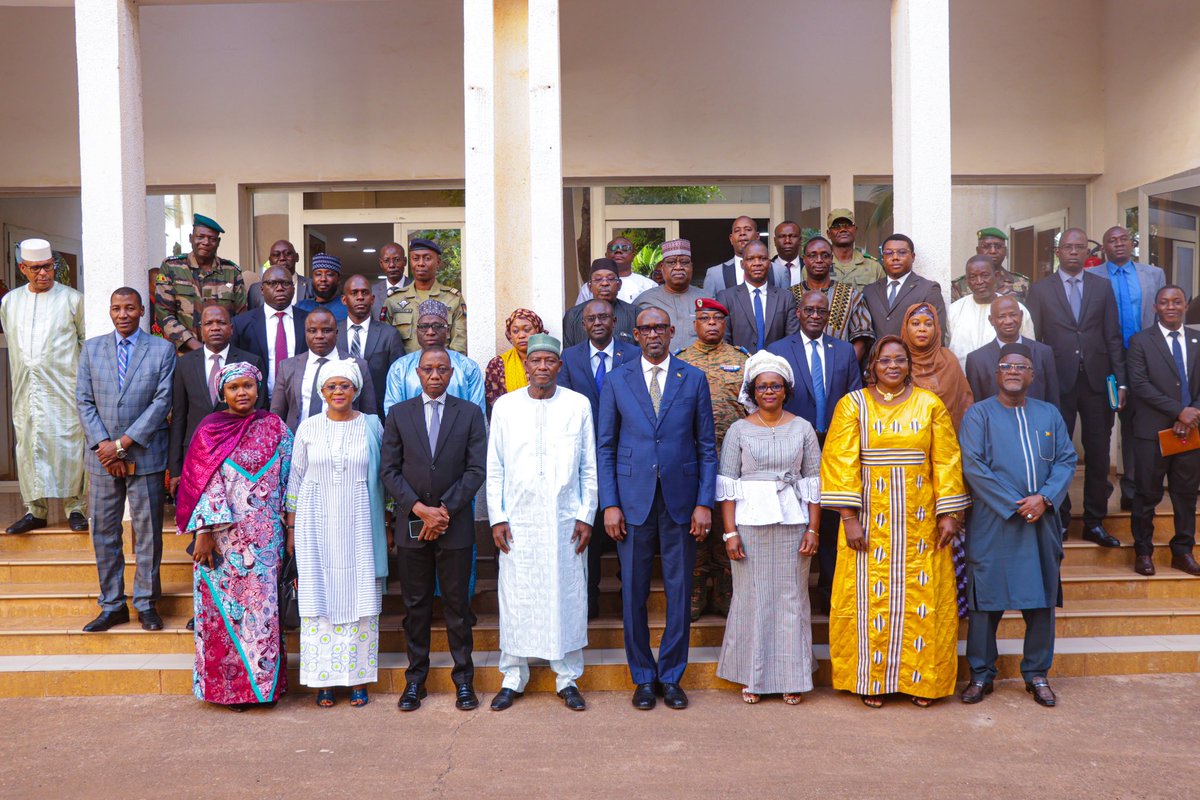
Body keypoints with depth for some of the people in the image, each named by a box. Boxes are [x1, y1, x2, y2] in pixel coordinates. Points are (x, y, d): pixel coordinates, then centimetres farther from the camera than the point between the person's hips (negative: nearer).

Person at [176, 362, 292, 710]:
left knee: (264, 606, 5)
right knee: (226, 607, 4)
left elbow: (287, 480, 7)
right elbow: (206, 485, -6)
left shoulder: (275, 428, 5)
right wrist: (204, 533, -12)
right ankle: (229, 685, 16)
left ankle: (264, 680, 16)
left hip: (265, 537, 2)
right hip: (224, 538, -1)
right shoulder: (210, 431, 0)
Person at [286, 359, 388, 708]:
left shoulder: (372, 425, 3)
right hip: (317, 524, 0)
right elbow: (296, 479, 7)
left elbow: (381, 478, 7)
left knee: (359, 598, 2)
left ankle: (358, 678, 12)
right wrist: (292, 528, 5)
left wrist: (386, 525, 4)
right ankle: (324, 679, 12)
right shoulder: (308, 428, 3)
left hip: (359, 523, 0)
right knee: (319, 597, 2)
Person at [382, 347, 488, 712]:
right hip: (411, 524, 1)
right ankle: (415, 678, 19)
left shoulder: (470, 413, 3)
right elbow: (390, 470, 2)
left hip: (455, 524, -1)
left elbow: (476, 469, -3)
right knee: (415, 605, 8)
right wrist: (418, 508, -11)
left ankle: (463, 678, 16)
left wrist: (445, 509, -11)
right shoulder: (399, 414, 6)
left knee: (457, 603, 6)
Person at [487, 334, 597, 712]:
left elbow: (589, 468, 5)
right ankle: (513, 678, 18)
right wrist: (497, 518, 0)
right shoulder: (505, 406, 4)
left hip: (565, 521, 0)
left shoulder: (578, 405, 3)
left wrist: (586, 516, 1)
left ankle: (568, 679, 17)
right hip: (518, 521, 0)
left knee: (568, 599, 4)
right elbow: (494, 468, 5)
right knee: (515, 599, 4)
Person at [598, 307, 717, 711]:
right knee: (633, 592, 6)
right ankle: (643, 677, 21)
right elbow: (606, 448, 5)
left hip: (680, 500, 0)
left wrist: (704, 503, -4)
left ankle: (671, 677, 21)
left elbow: (707, 447, 4)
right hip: (633, 500, 0)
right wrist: (609, 504, -3)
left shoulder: (694, 380, 5)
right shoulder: (617, 381, 5)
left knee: (679, 591, 6)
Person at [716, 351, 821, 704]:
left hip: (792, 522, 1)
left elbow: (814, 482, 4)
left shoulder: (802, 428, 5)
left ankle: (792, 676, 17)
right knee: (751, 597, 4)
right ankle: (752, 676, 17)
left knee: (791, 597, 5)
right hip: (749, 522, -1)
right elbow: (727, 484, -1)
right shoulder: (739, 430, 3)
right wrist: (730, 532, -8)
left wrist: (813, 528, -3)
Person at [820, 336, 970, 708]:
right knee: (871, 596, 3)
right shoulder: (853, 404, 0)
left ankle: (921, 677, 18)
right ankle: (871, 680, 15)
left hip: (920, 520, 2)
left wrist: (949, 513, -3)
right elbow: (842, 462, -6)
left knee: (921, 595, 5)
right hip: (871, 519, -1)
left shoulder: (930, 405, 5)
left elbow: (946, 461, 3)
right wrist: (848, 517, -13)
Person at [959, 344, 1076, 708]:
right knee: (987, 598, 3)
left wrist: (1045, 497, -12)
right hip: (992, 524, -3)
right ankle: (981, 674, 15)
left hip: (1041, 521, 4)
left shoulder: (1049, 414, 11)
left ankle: (1036, 673, 23)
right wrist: (1013, 505, -15)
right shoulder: (979, 413, -1)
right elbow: (972, 465, -10)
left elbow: (1066, 459, 6)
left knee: (1041, 599, 8)